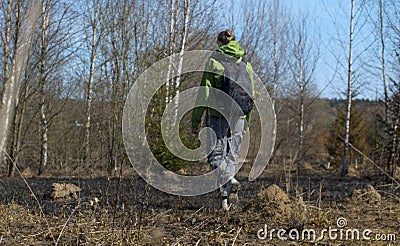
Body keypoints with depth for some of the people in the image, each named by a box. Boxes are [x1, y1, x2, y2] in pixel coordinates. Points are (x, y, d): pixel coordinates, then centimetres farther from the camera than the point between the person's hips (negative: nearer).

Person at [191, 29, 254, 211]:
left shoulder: (213, 62, -4)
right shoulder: (246, 64, 10)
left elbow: (204, 93, -7)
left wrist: (195, 120, -3)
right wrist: (247, 121, 22)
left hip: (217, 114, -4)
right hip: (238, 115, 4)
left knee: (216, 154, 3)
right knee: (231, 155, 12)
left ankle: (230, 181, -24)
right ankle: (227, 199, 10)